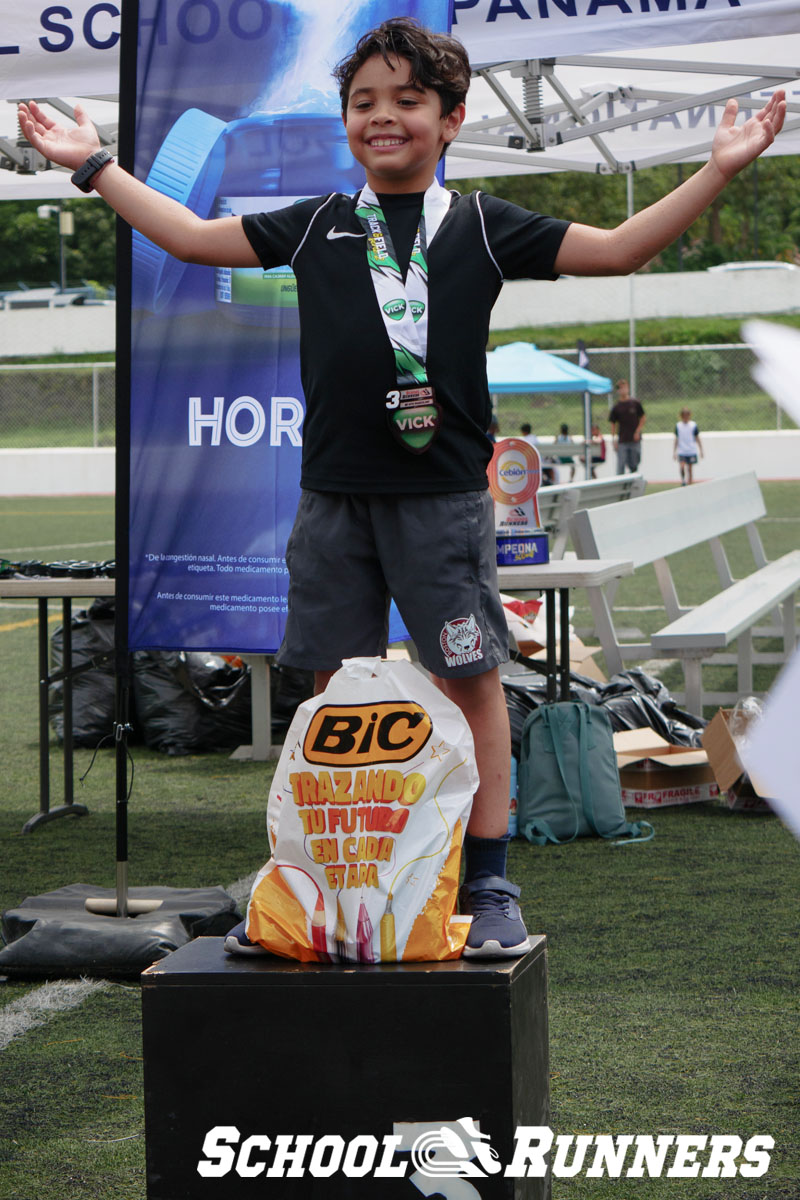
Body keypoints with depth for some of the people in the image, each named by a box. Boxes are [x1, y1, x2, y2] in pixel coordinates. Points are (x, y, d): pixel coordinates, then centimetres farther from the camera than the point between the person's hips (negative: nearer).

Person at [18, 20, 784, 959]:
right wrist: (94, 166, 19)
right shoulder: (317, 227, 11)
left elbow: (619, 249, 4)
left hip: (443, 496, -2)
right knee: (337, 682, 7)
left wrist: (717, 170, -3)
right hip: (333, 494, 2)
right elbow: (193, 238, 18)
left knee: (470, 678, -3)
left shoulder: (484, 227, 5)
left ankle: (487, 887, 4)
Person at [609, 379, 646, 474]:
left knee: (634, 465, 7)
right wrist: (614, 440, -4)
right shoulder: (616, 406, -2)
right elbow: (613, 424, 2)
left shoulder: (635, 403, -1)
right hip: (622, 441, -1)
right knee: (621, 465, -5)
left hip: (635, 440, 1)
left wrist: (638, 431, -2)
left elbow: (643, 417, 7)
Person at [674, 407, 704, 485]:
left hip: (691, 451, 0)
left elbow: (697, 438, 6)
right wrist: (674, 451, 8)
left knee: (690, 468, 5)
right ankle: (683, 482, -4)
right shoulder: (678, 426, 2)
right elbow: (676, 440, 9)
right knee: (682, 466, -18)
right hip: (681, 451, 0)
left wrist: (701, 450, 5)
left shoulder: (693, 425, 0)